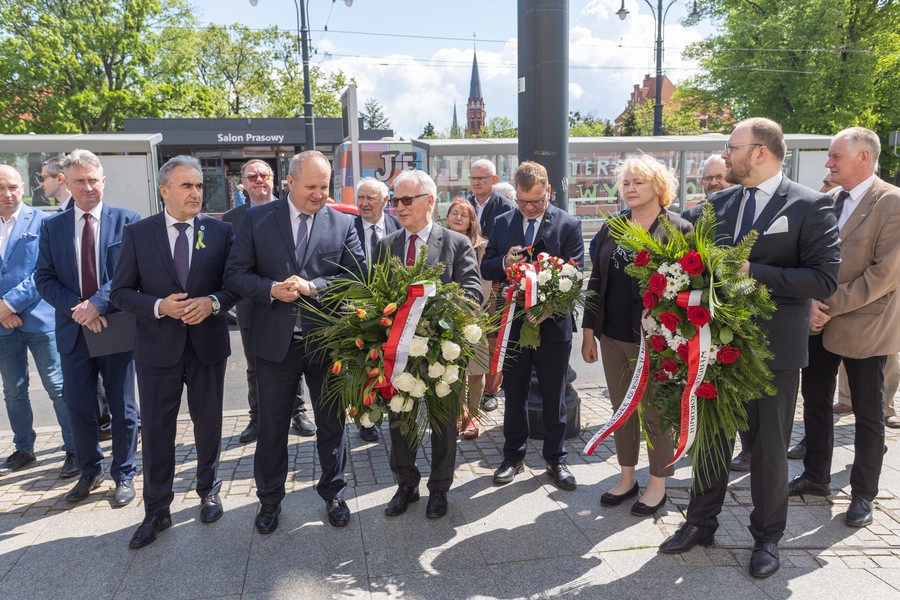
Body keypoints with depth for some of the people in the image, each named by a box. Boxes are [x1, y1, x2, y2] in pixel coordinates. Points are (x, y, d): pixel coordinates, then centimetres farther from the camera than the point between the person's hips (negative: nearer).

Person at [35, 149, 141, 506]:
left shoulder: (127, 221, -3)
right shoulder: (51, 227, 6)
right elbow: (44, 278, 1)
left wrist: (97, 304, -21)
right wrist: (76, 309, -14)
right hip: (73, 331, 3)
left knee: (122, 408, 8)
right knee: (79, 408, 13)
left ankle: (124, 475, 23)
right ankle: (89, 472, 32)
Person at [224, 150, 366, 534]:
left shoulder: (343, 223, 1)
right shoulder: (257, 219, 0)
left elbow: (358, 276, -5)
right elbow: (235, 273, -1)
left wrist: (313, 286, -19)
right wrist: (272, 289, -18)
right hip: (275, 341, 0)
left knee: (332, 421, 13)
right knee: (272, 424, 13)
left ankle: (333, 493, 33)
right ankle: (269, 499, 32)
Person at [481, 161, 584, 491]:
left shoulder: (568, 225, -6)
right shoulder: (501, 223, 4)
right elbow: (486, 269, 5)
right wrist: (505, 263, -18)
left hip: (552, 324, -2)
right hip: (512, 324, 3)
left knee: (554, 398, 11)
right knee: (514, 395, 14)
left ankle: (555, 459, 28)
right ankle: (514, 456, 30)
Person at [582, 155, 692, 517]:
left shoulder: (679, 230, -7)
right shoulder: (611, 229, 8)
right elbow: (596, 281, 10)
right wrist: (589, 332, 8)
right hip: (613, 337, 5)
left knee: (656, 413, 8)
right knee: (621, 409, 15)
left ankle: (657, 485, 25)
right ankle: (627, 477, 31)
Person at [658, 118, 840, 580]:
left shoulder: (809, 205, -9)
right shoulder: (718, 203, 6)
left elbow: (825, 278, -16)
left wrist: (752, 272, -23)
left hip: (773, 348, -4)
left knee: (769, 447, 10)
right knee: (711, 436, 16)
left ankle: (767, 537, 30)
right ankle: (701, 522, 33)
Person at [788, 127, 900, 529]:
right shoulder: (829, 200, 7)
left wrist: (833, 305, -16)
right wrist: (813, 302, -6)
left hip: (864, 327, -6)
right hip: (821, 323, 6)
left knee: (867, 415, 8)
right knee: (815, 401, 14)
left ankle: (863, 494, 24)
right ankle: (816, 476, 31)